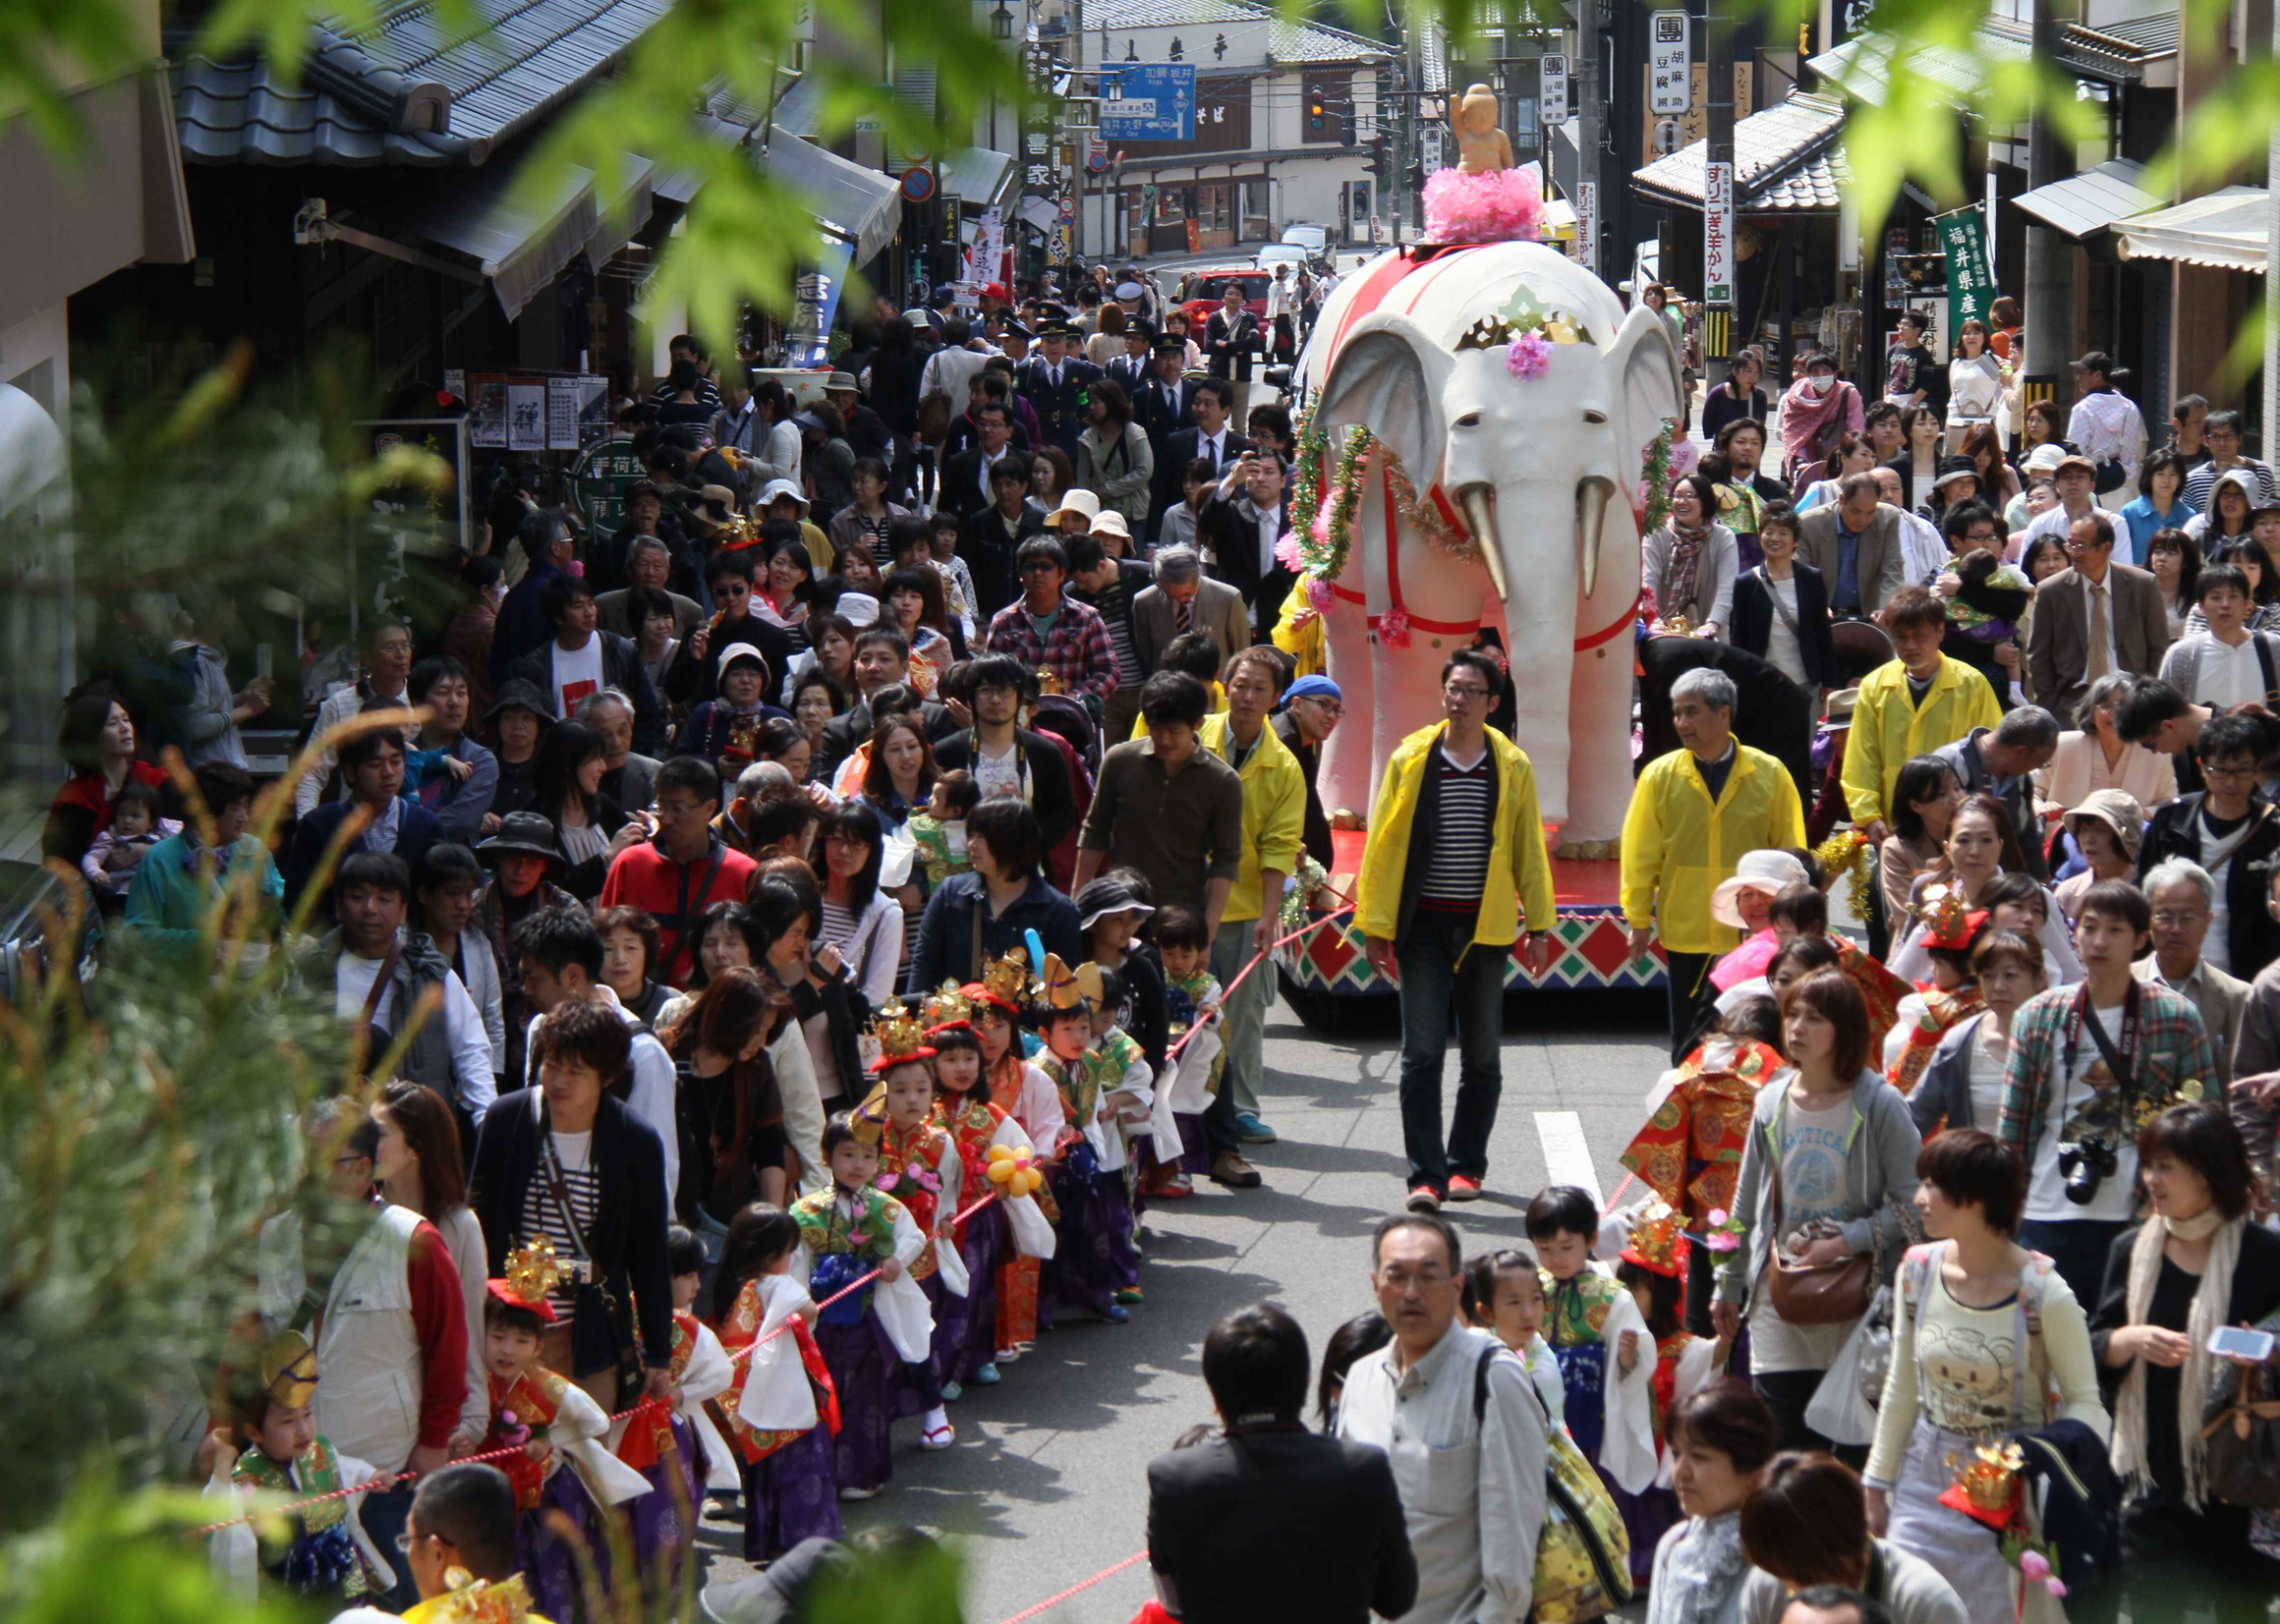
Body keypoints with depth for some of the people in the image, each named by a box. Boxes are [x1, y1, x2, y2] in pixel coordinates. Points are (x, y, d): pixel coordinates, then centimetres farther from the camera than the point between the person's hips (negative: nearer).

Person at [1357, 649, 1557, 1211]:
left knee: (1481, 1055, 9)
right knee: (1422, 1053, -6)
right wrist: (1377, 925, -2)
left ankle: (1466, 1165, 20)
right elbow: (1384, 844, 2)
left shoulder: (1513, 766, 4)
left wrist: (1539, 927, 4)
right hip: (1423, 926, -1)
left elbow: (1529, 850, 7)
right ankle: (1426, 1175, -7)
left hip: (1486, 927, 1)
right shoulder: (1411, 759, 1)